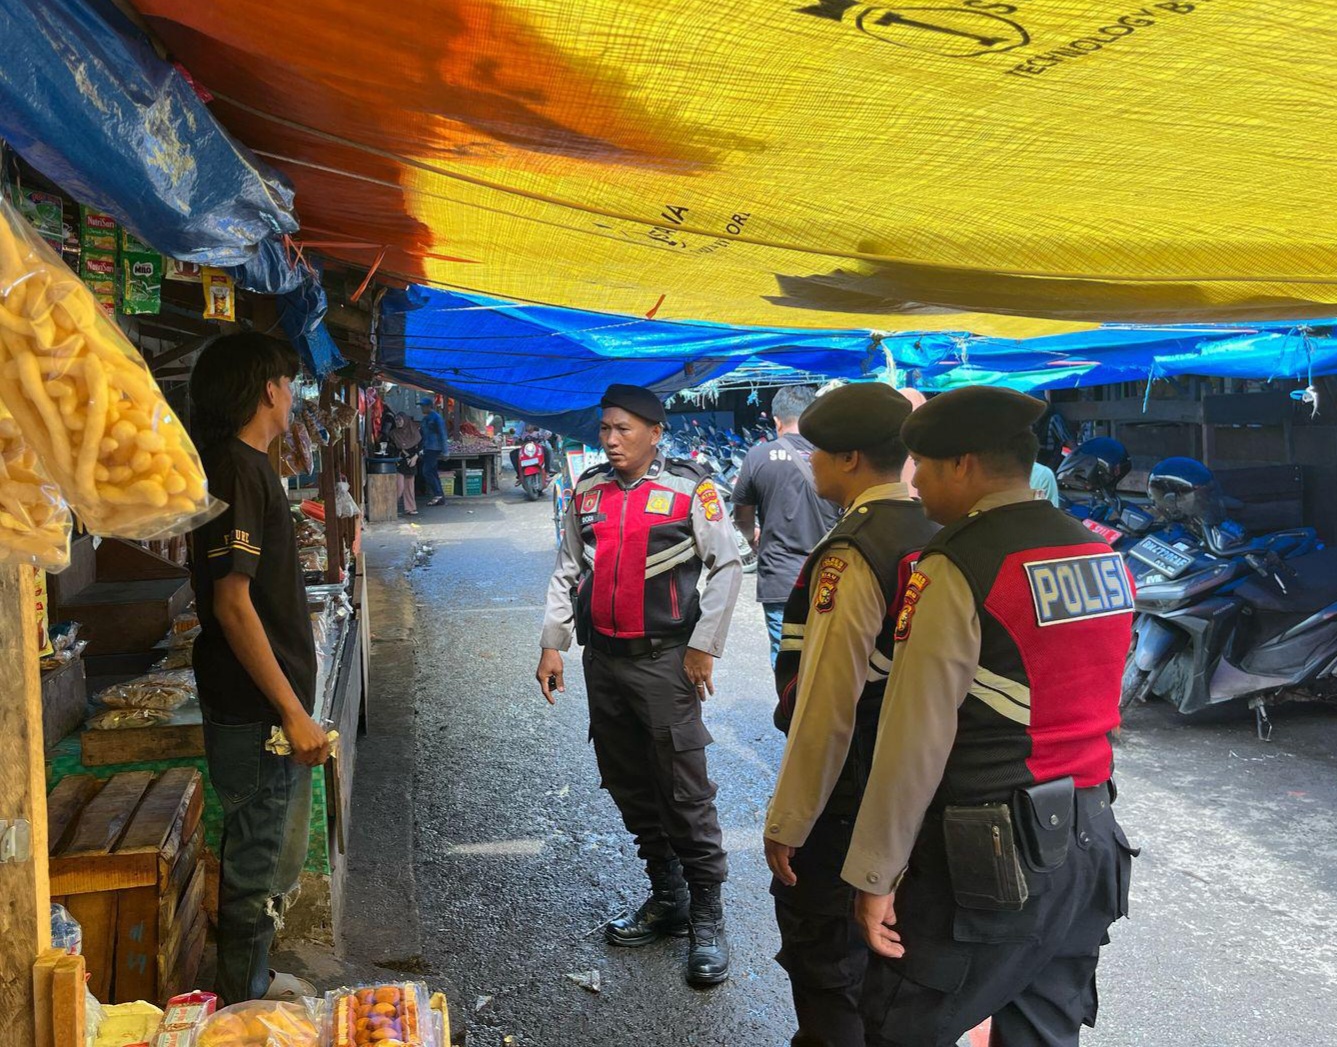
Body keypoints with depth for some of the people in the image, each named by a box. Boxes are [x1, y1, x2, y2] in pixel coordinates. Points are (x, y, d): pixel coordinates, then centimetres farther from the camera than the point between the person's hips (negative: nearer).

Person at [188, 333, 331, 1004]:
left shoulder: (244, 466, 13)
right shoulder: (238, 470, -18)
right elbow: (232, 602, -24)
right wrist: (293, 712, -23)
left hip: (271, 703, 10)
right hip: (256, 712, -10)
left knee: (276, 849, 21)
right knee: (256, 855, 4)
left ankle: (252, 983, 37)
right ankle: (245, 1001, 22)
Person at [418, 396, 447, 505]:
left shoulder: (436, 417, -10)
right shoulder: (425, 419, 16)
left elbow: (442, 434, -13)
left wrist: (444, 451, -16)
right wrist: (421, 450, 19)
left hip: (434, 449, -9)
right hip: (427, 449, 9)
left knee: (427, 471, -14)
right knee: (433, 473, 8)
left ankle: (437, 494, -9)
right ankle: (441, 499, 11)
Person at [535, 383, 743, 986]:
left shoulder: (689, 489, -7)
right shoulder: (588, 491, 9)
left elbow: (726, 566, -5)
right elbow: (568, 572, 14)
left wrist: (703, 648, -8)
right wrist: (552, 643, 8)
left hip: (664, 662, -6)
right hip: (603, 660, 6)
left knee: (685, 794, -2)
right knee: (629, 789, 14)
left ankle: (707, 920, 11)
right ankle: (666, 899, 30)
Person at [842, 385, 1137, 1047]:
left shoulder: (956, 570, -18)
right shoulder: (1101, 557, 6)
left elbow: (916, 741, -19)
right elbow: (1088, 703, 10)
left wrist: (874, 876, -12)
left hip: (991, 855, -8)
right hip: (1091, 843, 8)